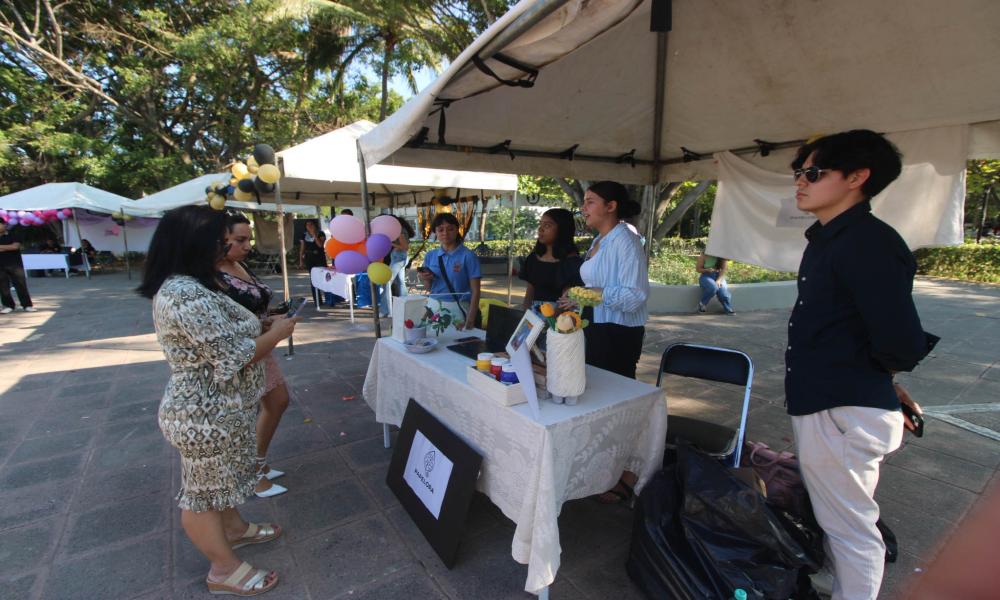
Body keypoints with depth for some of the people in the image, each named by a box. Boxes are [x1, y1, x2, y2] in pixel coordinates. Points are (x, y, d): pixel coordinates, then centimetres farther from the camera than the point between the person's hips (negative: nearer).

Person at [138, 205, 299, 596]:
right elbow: (233, 356, -28)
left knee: (218, 479, 28)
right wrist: (277, 332, -14)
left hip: (214, 409, 10)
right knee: (204, 491, 11)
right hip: (206, 416, -10)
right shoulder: (188, 296, -29)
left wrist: (261, 327, 8)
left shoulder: (182, 286, 5)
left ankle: (234, 528, 50)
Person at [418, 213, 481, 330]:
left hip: (458, 308, -4)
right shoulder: (430, 256, 6)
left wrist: (470, 320, -16)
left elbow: (475, 291, -9)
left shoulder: (468, 256, -7)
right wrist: (426, 279, -6)